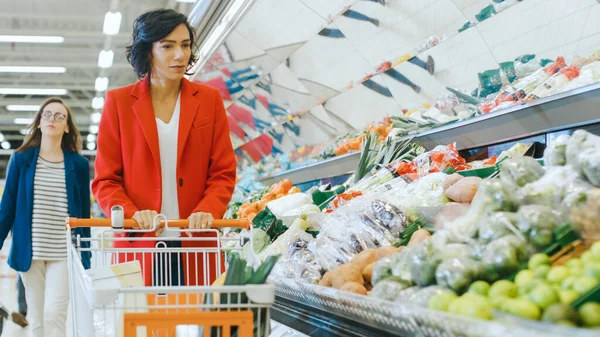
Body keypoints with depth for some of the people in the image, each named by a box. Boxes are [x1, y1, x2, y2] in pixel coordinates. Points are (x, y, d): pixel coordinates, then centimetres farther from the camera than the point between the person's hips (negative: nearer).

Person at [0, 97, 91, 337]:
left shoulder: (78, 164, 2)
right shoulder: (21, 159, 3)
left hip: (64, 254, -1)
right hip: (29, 253, 1)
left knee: (54, 315, -11)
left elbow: (84, 214, 6)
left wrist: (86, 258, 6)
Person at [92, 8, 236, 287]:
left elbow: (223, 173, 7)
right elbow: (105, 180, 4)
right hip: (139, 247, -1)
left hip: (195, 247, 1)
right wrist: (132, 214, -15)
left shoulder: (209, 100, 9)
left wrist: (207, 211, -13)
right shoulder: (119, 102, 6)